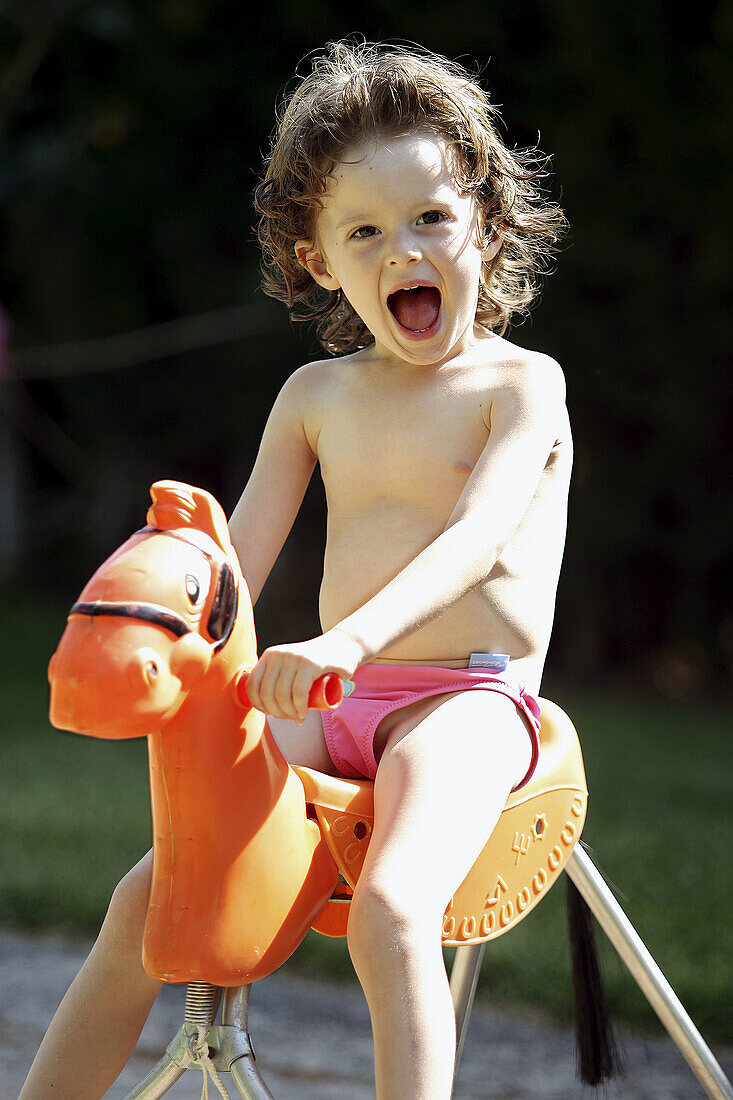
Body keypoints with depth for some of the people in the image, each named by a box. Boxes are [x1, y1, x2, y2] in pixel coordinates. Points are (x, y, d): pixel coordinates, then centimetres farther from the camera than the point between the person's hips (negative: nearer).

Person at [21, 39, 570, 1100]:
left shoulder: (520, 384, -3)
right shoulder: (317, 396, 13)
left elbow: (480, 533, -20)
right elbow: (235, 565, 12)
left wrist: (350, 639, -36)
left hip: (469, 703, -5)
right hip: (332, 705, 5)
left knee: (392, 912, -33)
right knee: (147, 897, -6)